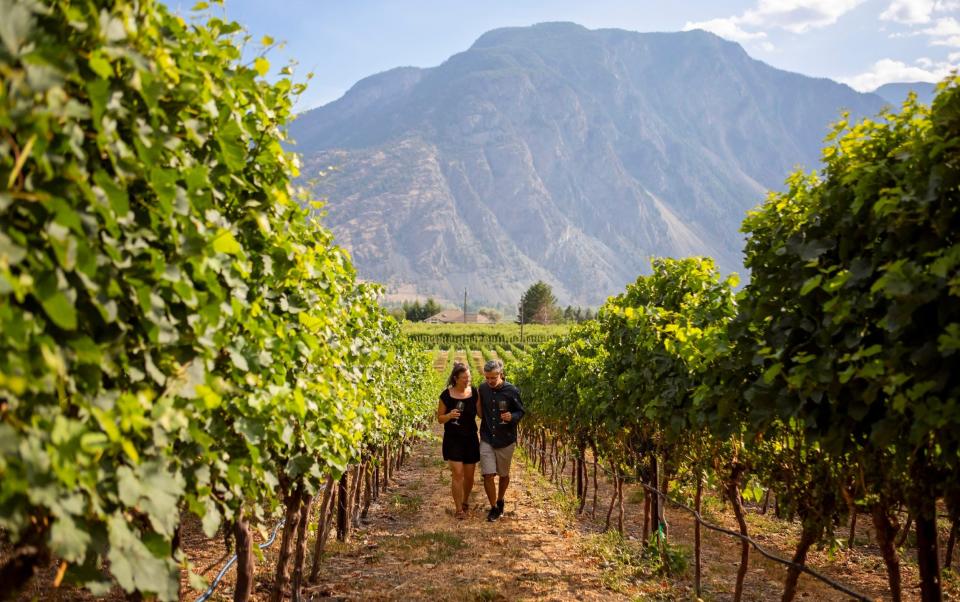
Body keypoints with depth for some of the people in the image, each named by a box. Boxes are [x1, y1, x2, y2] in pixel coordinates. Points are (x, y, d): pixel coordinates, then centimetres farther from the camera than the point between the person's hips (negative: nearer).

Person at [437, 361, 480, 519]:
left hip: (470, 439, 3)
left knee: (469, 475, 10)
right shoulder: (446, 395, -9)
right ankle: (458, 509, 3)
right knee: (457, 474, -9)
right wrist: (449, 415, -22)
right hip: (453, 440, -3)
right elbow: (440, 418, -2)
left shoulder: (474, 391, -3)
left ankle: (465, 501, 35)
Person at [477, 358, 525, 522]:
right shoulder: (482, 388, -4)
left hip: (506, 440, -1)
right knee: (488, 475, -6)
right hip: (487, 439, 1)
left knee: (504, 474, 15)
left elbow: (520, 411, -4)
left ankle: (500, 501, 41)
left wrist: (512, 417, -24)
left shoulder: (512, 391, -13)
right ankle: (493, 507, 13)